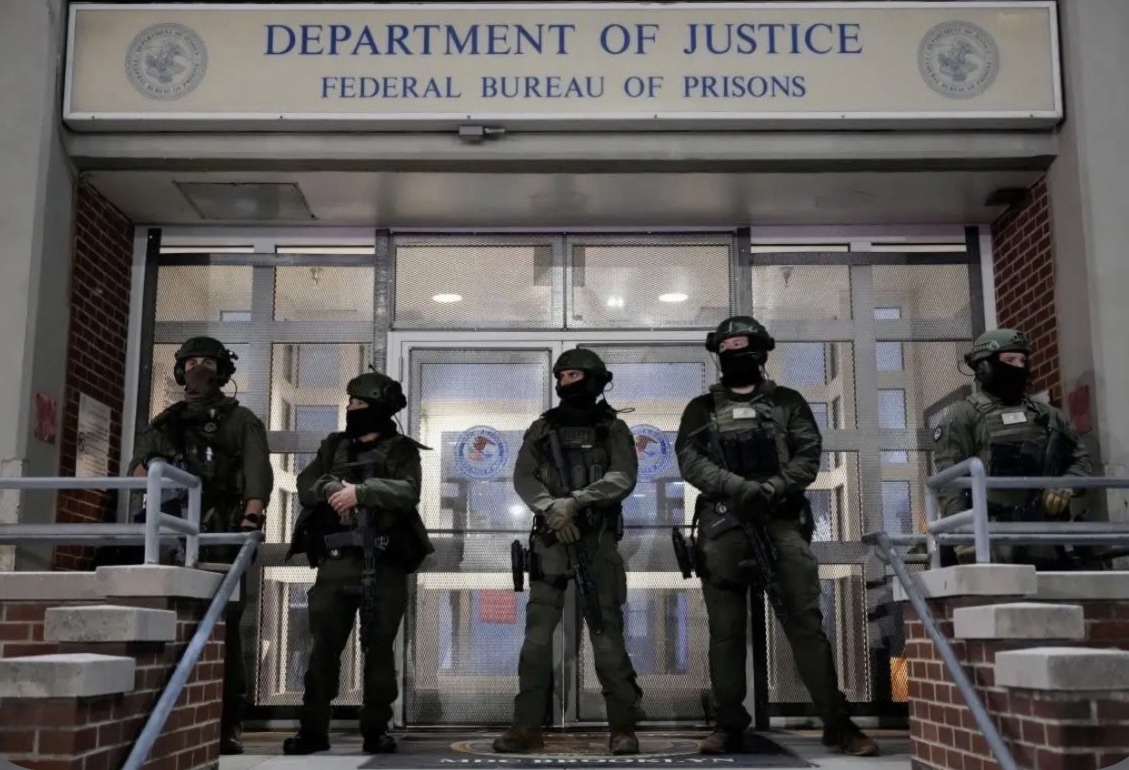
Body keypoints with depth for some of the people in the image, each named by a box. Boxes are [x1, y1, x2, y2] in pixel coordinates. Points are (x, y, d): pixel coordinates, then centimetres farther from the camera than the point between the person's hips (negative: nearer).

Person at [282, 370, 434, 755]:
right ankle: (313, 728, 7)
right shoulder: (333, 445, 18)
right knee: (324, 645, 2)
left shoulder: (402, 450, 6)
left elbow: (407, 492, -11)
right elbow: (305, 486, 5)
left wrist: (360, 491, -19)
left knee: (379, 647, 1)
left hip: (383, 563, -3)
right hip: (335, 560, 3)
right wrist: (334, 488, -13)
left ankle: (376, 729, 7)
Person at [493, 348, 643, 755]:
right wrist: (551, 508, -15)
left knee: (607, 633, -3)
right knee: (537, 633, -2)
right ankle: (527, 726, 2)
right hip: (551, 540, 2)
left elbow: (623, 477, -8)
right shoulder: (542, 428, 14)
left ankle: (623, 727, 1)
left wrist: (574, 501, -18)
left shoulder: (612, 428, 7)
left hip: (598, 540, -2)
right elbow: (523, 478, 3)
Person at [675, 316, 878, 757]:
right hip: (723, 526, 1)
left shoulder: (787, 402, 15)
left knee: (805, 621, -5)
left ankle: (837, 723, -3)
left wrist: (774, 487, -15)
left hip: (782, 522, -1)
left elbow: (809, 454, 3)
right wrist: (739, 487, -15)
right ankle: (730, 725, 9)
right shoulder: (702, 409, 15)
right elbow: (689, 460, 0)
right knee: (725, 630, 2)